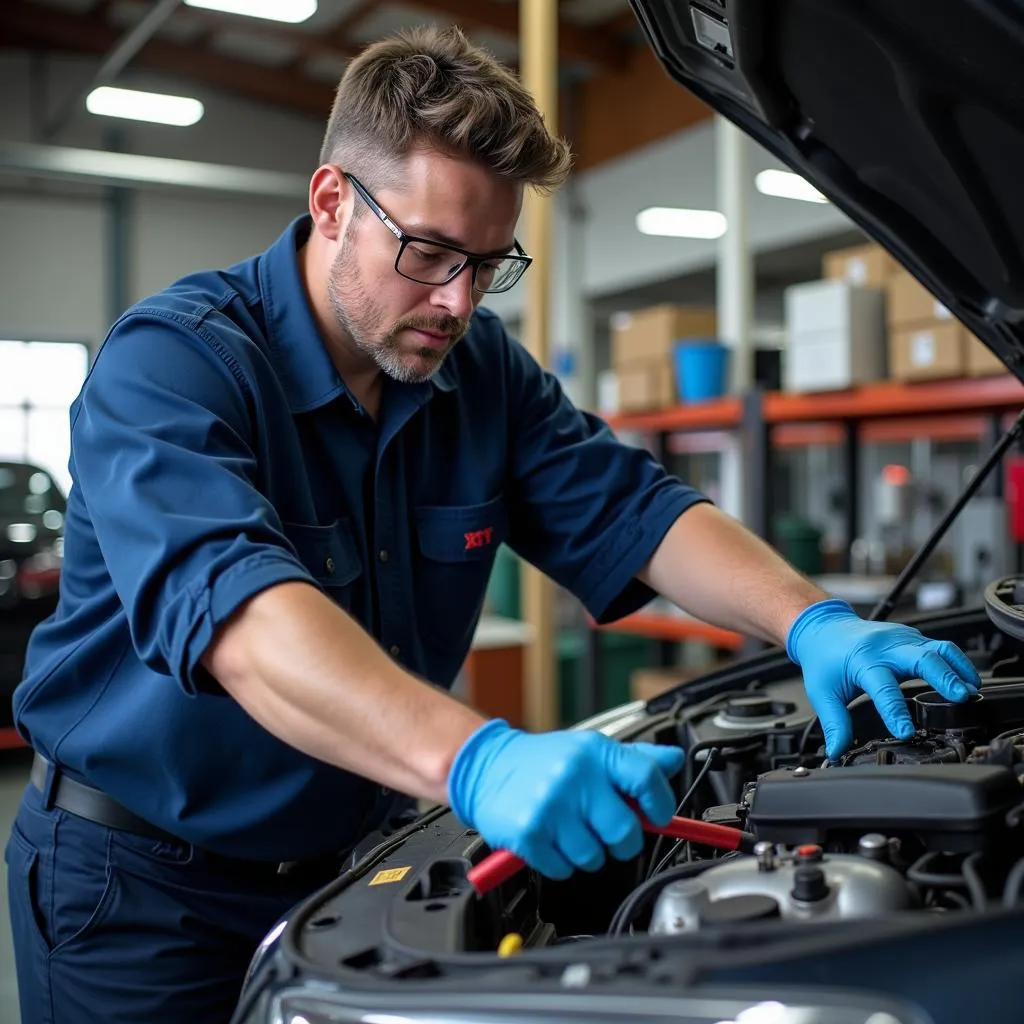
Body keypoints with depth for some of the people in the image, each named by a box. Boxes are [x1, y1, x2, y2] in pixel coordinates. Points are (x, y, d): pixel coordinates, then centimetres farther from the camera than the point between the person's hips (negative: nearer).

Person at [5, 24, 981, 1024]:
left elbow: (630, 511, -4)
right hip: (141, 881, -5)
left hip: (343, 858, 5)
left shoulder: (482, 368, -2)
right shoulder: (168, 361, -23)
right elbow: (229, 602, -40)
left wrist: (814, 623, -21)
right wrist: (477, 761, -54)